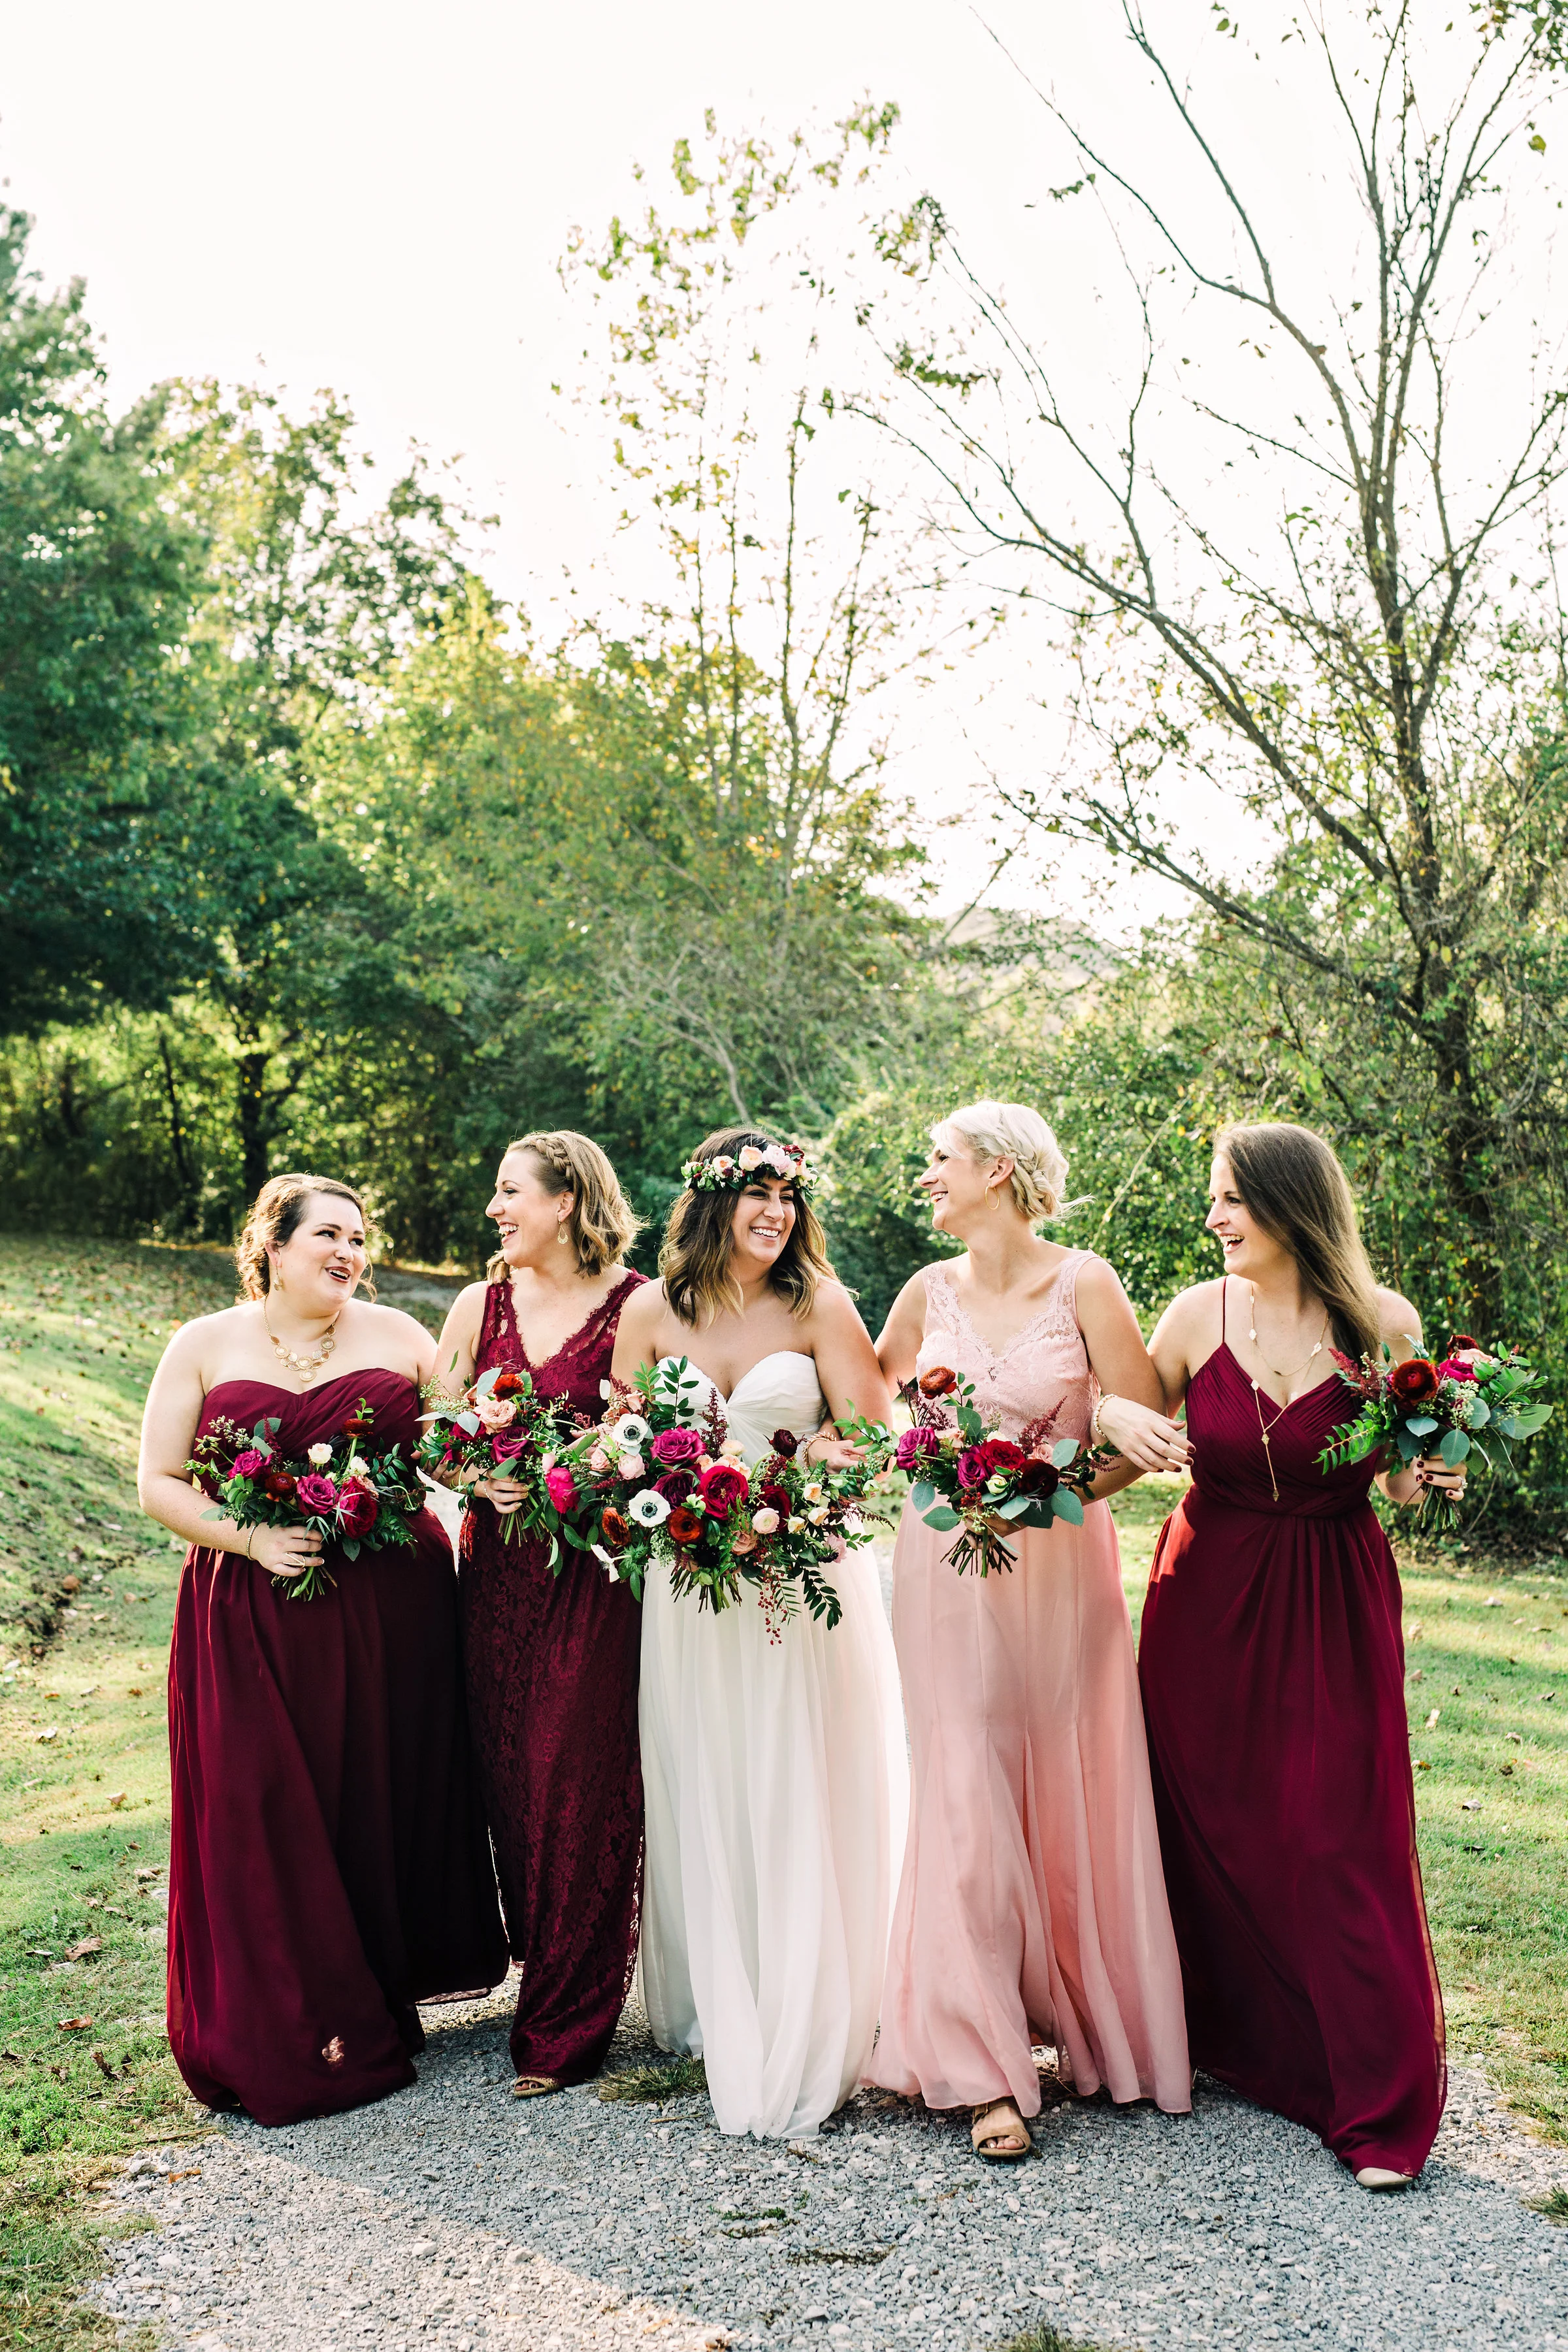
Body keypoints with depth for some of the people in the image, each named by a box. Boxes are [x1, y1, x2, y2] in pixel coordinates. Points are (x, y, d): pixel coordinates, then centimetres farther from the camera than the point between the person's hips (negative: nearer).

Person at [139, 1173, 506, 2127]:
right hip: (252, 1623, -1)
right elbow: (161, 1483, 1)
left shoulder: (397, 1336, 6)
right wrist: (253, 1539, -13)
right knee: (268, 1822, 0)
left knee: (387, 1805, 6)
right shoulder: (204, 1347, 4)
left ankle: (382, 2004, 25)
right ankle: (290, 2038, 15)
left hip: (392, 1612, 1)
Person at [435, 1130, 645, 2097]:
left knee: (579, 1788, -3)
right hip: (498, 1571, 5)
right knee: (510, 1780, 7)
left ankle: (564, 2026, 9)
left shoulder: (633, 1305, -4)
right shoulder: (481, 1305, 10)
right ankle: (548, 1971, 26)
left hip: (596, 1570, -4)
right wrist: (479, 1474, -8)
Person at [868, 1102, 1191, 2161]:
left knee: (1072, 1801, 6)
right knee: (968, 1804, -1)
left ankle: (1091, 2026, 26)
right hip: (947, 1567, 2)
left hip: (1061, 1564, -2)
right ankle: (987, 2069, 5)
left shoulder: (1084, 1282, -6)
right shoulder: (930, 1291, 4)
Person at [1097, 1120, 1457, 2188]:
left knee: (1340, 1840, -1)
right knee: (1209, 1823, 10)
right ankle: (1231, 2040, 33)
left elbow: (1397, 1475, 6)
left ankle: (1379, 2100, 13)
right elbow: (1128, 1427, 8)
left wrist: (1420, 1477, -16)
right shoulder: (1199, 1314, -5)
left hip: (1335, 1605, -2)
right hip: (1209, 1595, 2)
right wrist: (1118, 1414, -15)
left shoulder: (1384, 1323, -7)